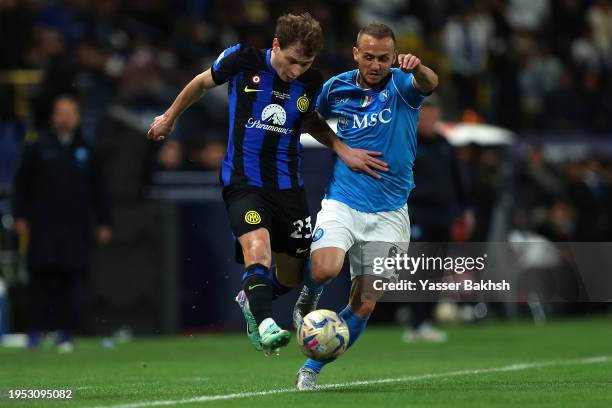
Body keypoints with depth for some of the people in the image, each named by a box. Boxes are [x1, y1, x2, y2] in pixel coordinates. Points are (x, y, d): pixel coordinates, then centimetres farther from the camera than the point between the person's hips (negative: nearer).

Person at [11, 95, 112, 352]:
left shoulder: (87, 152, 13)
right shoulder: (37, 150, 9)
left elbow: (99, 191, 17)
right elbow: (20, 184, 9)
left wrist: (103, 223, 12)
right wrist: (20, 217, 0)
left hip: (76, 230, 1)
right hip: (43, 228, -1)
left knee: (70, 282, -3)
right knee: (41, 282, -7)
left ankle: (65, 335, 1)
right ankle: (36, 331, -4)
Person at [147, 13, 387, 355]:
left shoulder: (312, 83, -2)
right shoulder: (241, 60, -11)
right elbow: (203, 82, 9)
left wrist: (342, 149, 3)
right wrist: (170, 118, 23)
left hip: (288, 185, 4)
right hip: (243, 182, -4)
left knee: (293, 275, 11)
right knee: (258, 248, -32)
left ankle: (251, 301, 41)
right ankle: (265, 326, -44)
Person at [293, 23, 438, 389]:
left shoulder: (402, 86, -6)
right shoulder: (337, 88, 0)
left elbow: (429, 84, -31)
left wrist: (419, 68, -53)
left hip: (389, 214, 0)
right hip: (342, 203, 0)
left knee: (364, 306, -2)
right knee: (325, 270, -28)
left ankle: (312, 367, 16)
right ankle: (307, 300, 7)